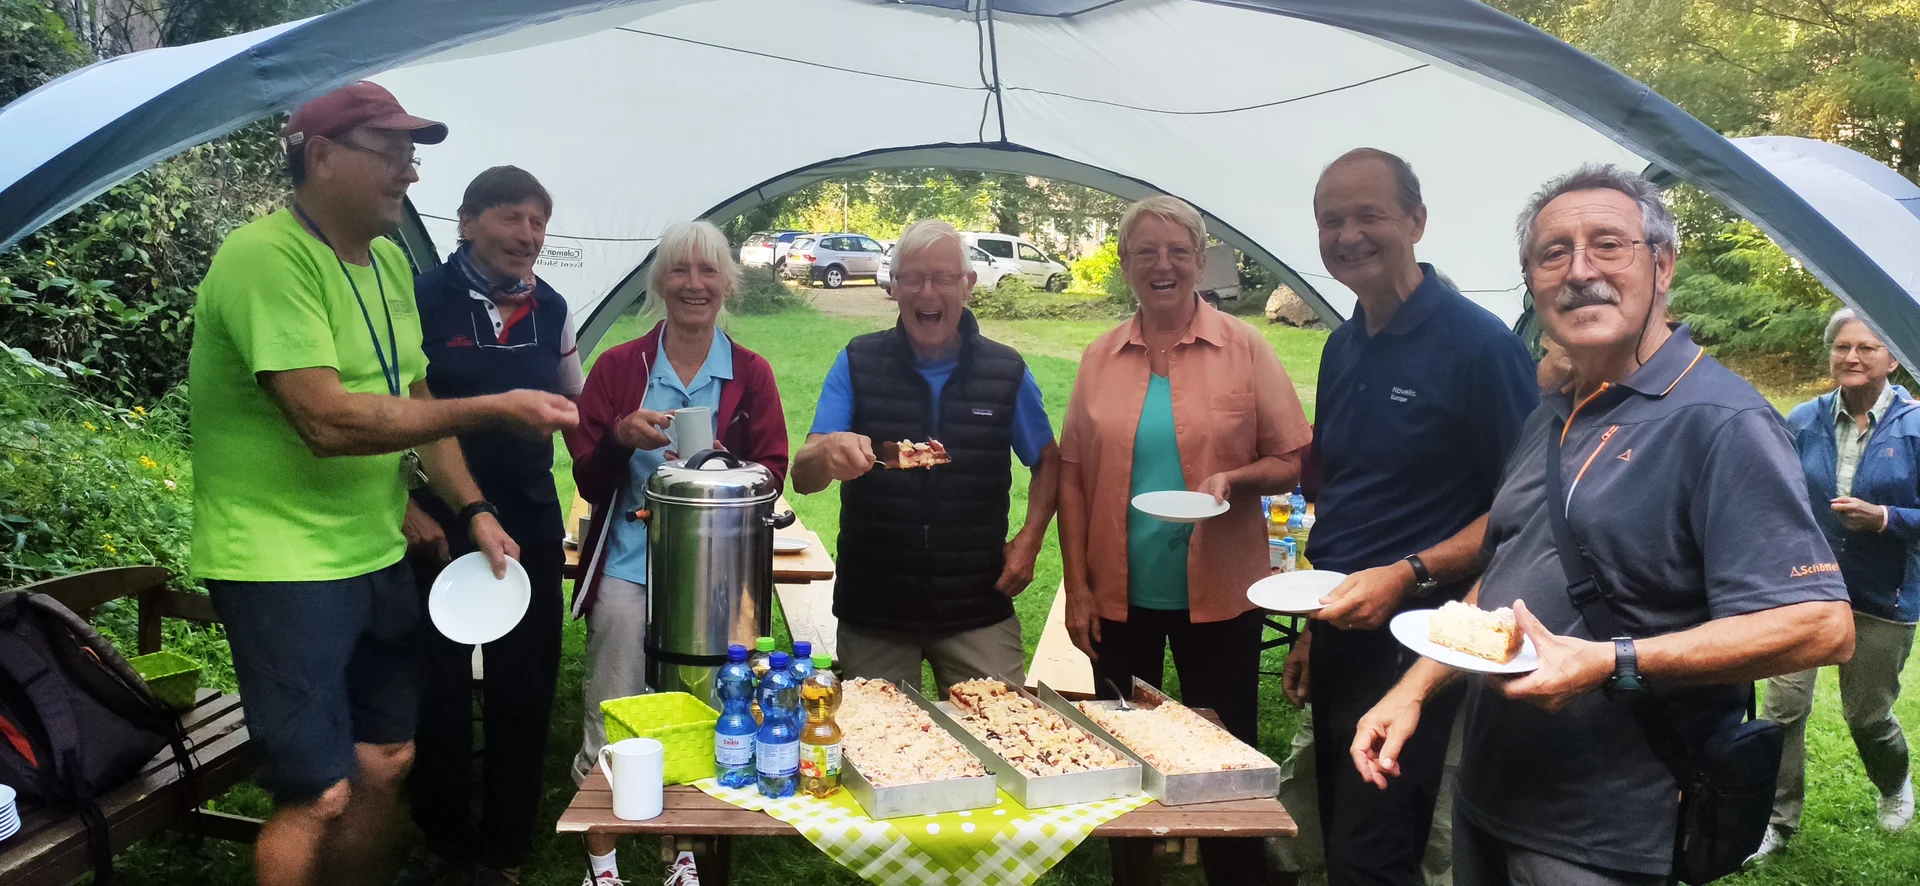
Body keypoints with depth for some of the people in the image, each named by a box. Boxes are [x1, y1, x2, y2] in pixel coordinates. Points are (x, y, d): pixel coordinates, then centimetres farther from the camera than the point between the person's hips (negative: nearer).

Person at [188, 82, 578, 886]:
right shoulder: (266, 257, -18)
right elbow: (329, 421, -26)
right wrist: (496, 409, -21)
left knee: (384, 765, 14)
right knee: (320, 796, -4)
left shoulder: (389, 262, 10)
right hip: (285, 567, -8)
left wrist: (472, 509, 4)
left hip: (378, 557, 8)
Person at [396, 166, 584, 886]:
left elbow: (576, 406, 17)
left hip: (531, 528, 4)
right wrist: (406, 505, -13)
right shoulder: (422, 299, -7)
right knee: (438, 687, 10)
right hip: (438, 528, -3)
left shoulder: (551, 309, 6)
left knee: (524, 690, 8)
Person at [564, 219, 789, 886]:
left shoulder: (750, 374, 5)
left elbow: (772, 475, 2)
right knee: (611, 719, 2)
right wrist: (623, 437, -17)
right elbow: (587, 479, 4)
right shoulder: (618, 367, 4)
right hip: (628, 564, 0)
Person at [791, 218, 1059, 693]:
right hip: (872, 612, 0)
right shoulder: (857, 363, -2)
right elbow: (803, 479, -9)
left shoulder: (1007, 370, 0)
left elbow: (1047, 462, 14)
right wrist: (828, 453, -32)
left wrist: (1029, 538, -2)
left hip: (979, 612, 0)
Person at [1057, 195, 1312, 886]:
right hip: (1119, 596, 2)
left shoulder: (1244, 348, -2)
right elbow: (1072, 477, 6)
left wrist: (1234, 478, -20)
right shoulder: (1101, 358, 4)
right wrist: (1077, 587, 1)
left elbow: (1292, 461, 0)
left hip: (1219, 595, -2)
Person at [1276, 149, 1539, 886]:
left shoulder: (1478, 344, -13)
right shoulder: (1343, 348, 10)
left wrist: (1409, 575, -24)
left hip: (1415, 639, -7)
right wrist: (1313, 627, 16)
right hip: (1341, 630, 7)